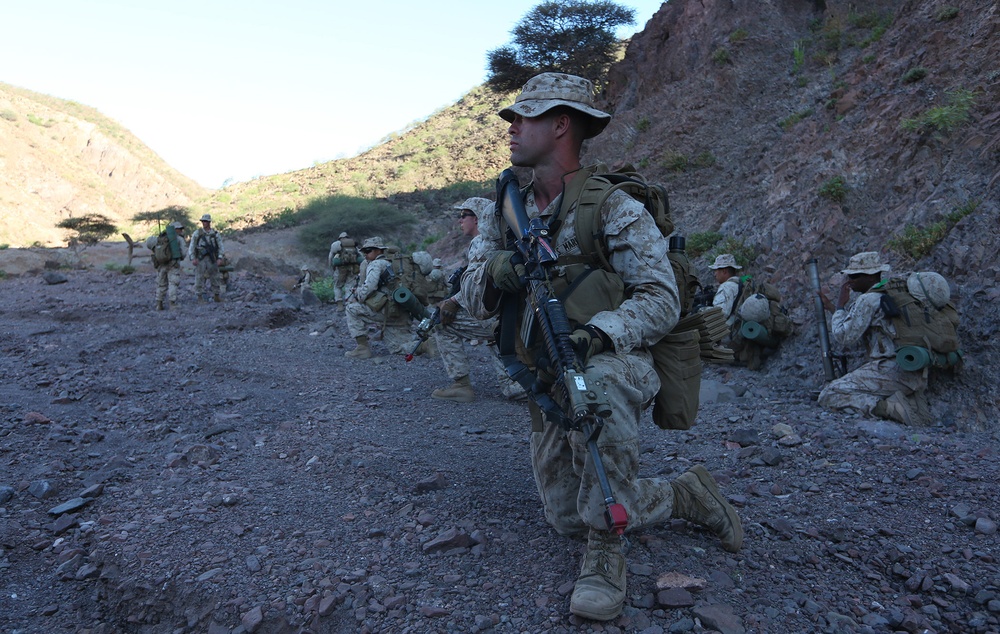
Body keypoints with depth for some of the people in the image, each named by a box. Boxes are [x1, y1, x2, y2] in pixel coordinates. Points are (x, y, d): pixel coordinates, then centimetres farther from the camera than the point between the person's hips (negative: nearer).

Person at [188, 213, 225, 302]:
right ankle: (200, 297, 4)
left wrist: (220, 258, -8)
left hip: (212, 259, 1)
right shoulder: (197, 233, 2)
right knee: (200, 278, -2)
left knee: (214, 278, 5)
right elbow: (192, 246, 1)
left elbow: (220, 247, 4)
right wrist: (193, 258, -9)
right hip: (200, 259, -1)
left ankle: (216, 296, 14)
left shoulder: (215, 234, 6)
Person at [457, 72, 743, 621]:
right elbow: (471, 298, 2)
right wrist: (493, 274, -22)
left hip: (614, 362, -6)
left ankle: (605, 553, -23)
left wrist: (598, 333, -36)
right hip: (545, 387, 7)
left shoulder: (614, 209, -13)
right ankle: (684, 495, 33)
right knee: (568, 519, 10)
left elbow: (661, 298, -18)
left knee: (598, 386, -44)